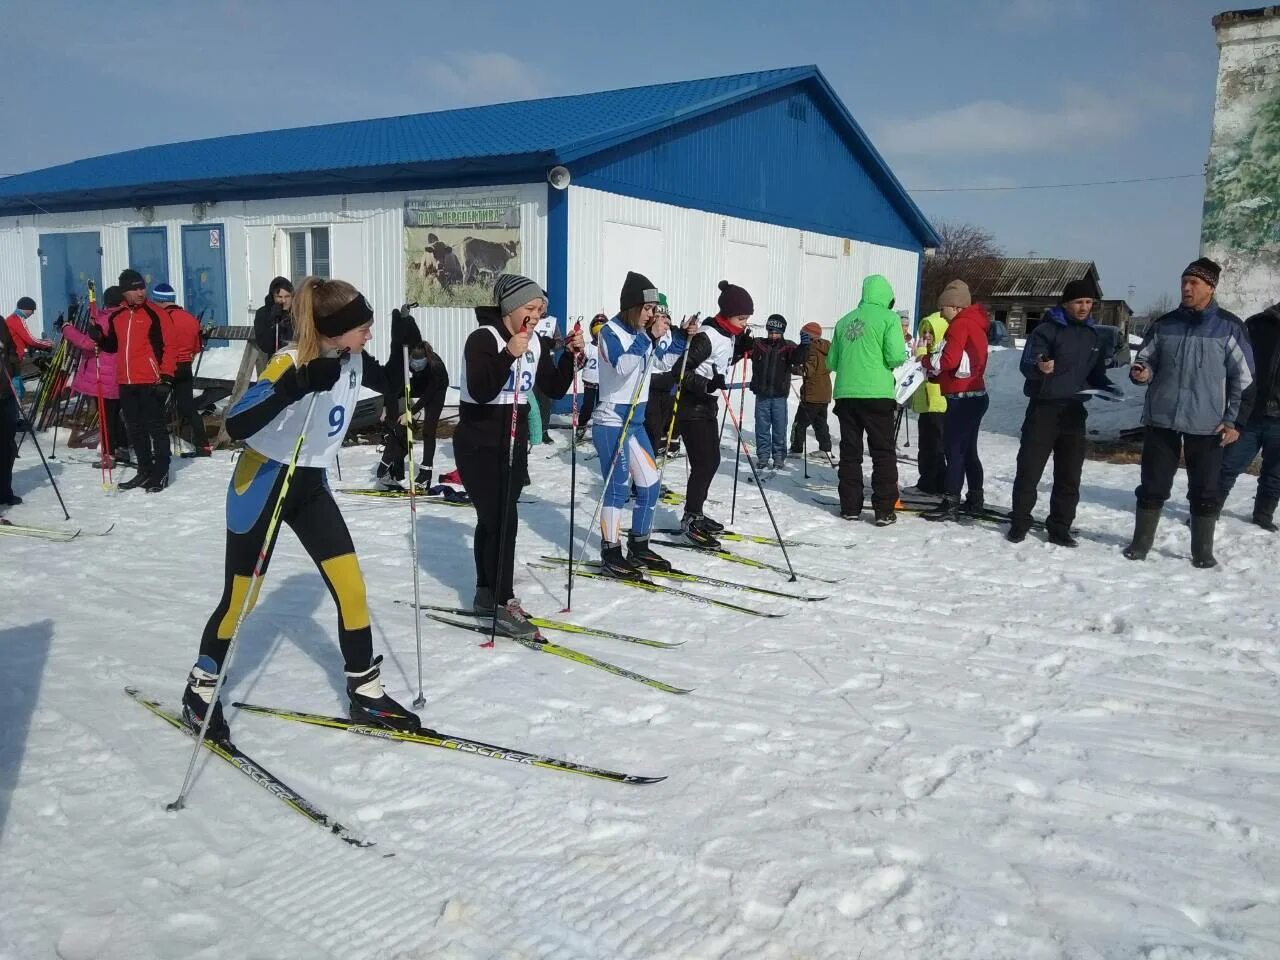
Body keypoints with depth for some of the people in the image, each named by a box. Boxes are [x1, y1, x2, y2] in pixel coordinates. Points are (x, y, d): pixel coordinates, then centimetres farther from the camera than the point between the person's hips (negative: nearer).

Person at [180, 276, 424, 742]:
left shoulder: (353, 362, -5)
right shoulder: (289, 364, -26)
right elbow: (236, 426, -35)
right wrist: (294, 388, -47)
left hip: (311, 485, 6)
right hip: (261, 485, -6)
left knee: (351, 586, -1)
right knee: (239, 598, 5)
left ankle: (365, 694, 12)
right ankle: (200, 690, 28)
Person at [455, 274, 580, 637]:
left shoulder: (536, 343, 6)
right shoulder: (483, 338, -15)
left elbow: (555, 389, 6)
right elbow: (480, 392, -27)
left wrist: (571, 354, -7)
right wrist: (509, 354, -36)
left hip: (514, 444, 7)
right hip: (479, 446, -7)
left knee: (493, 520, 15)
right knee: (502, 521, -11)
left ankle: (486, 594, 25)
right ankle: (504, 605, -5)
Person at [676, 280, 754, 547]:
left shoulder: (729, 335, 5)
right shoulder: (707, 337, -22)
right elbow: (680, 369, -24)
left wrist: (741, 348, 4)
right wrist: (707, 384, -37)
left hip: (708, 406, 10)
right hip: (692, 408, -10)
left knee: (712, 461, 15)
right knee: (703, 464, -10)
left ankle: (695, 513, 27)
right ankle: (690, 521, -1)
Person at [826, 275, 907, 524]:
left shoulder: (845, 321, 12)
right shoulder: (888, 317, -2)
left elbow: (831, 362, 13)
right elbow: (896, 356, -12)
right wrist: (897, 359, 10)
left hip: (845, 394, 4)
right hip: (877, 394, -4)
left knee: (849, 452, 11)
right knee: (883, 453, 4)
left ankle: (850, 506, 13)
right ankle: (884, 510, 3)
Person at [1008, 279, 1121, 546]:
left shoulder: (1093, 335, 13)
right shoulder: (1047, 329, -6)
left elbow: (1095, 373, 21)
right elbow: (1026, 364, -15)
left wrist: (1108, 389, 0)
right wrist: (1039, 367, -38)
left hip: (1074, 412, 5)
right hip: (1044, 408, -5)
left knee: (1069, 475, 6)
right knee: (1029, 469, -2)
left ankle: (1060, 528, 15)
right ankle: (1019, 524, 9)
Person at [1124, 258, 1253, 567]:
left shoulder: (1229, 327, -2)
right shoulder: (1164, 324, 5)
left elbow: (1244, 378, 2)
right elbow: (1145, 359, 14)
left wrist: (1234, 420, -3)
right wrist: (1141, 372, -10)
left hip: (1207, 425, -2)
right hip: (1161, 420, 2)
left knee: (1204, 492, 6)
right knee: (1153, 486, 7)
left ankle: (1202, 552, 18)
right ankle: (1140, 543, 19)